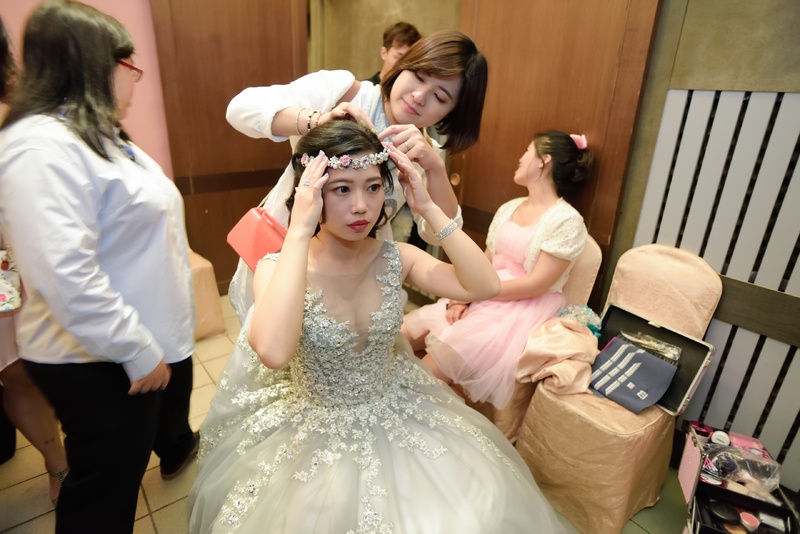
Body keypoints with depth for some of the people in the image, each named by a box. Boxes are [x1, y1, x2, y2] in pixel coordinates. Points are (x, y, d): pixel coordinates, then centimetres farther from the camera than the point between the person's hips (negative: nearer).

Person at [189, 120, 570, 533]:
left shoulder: (395, 258, -9)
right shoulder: (278, 267, -18)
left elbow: (485, 286, -18)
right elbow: (273, 352, -38)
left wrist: (428, 209, -20)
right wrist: (299, 231, -35)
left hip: (395, 418, 3)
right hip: (314, 435, -2)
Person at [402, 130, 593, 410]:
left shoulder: (566, 220, -11)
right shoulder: (508, 208, 11)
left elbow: (536, 285, -16)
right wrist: (462, 296, -10)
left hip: (524, 312, -7)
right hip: (480, 299, 7)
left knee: (427, 374, -21)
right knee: (402, 334, -8)